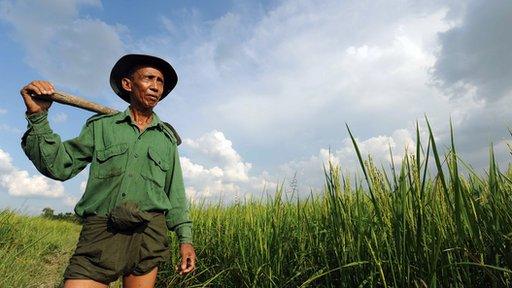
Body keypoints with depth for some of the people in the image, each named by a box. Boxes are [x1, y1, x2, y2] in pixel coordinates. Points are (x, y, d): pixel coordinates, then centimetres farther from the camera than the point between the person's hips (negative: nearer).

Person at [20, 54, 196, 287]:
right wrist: (38, 116, -7)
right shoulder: (101, 125, 8)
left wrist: (185, 237, 5)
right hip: (100, 233, -1)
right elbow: (60, 167, 3)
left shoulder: (167, 138, 10)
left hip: (149, 235, 2)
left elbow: (175, 192, 10)